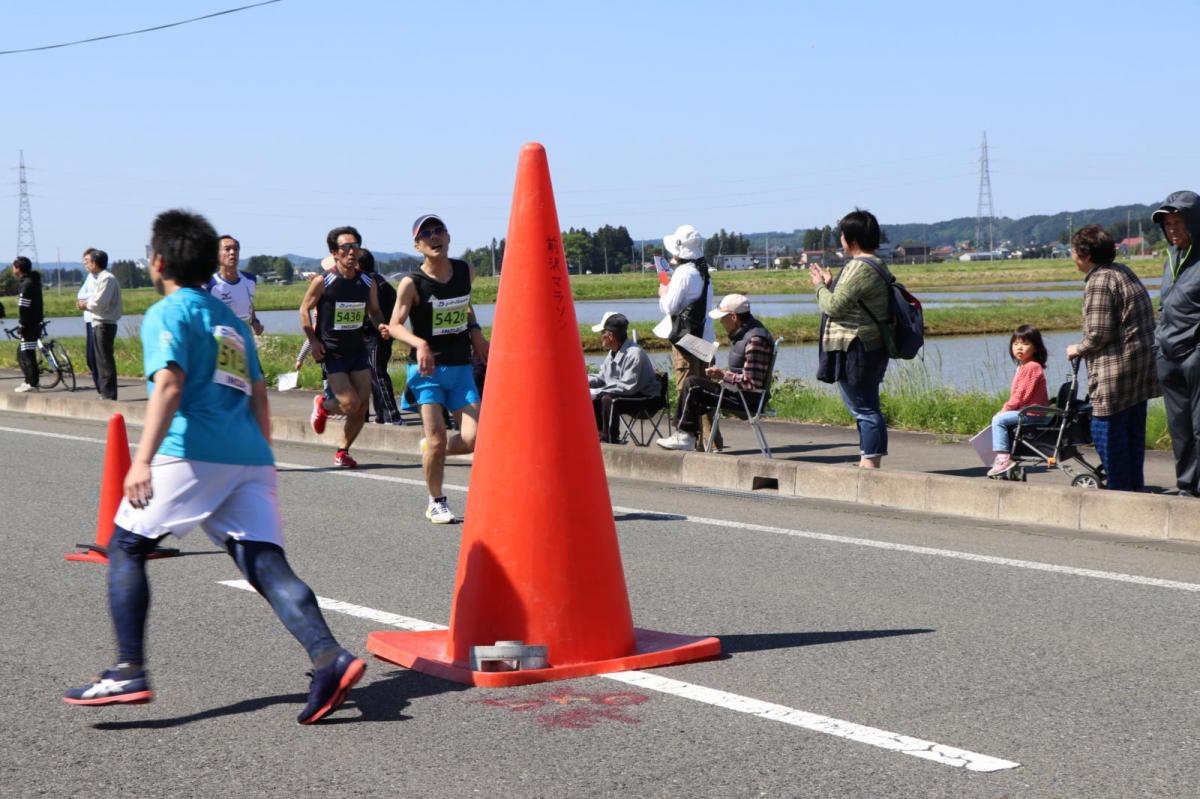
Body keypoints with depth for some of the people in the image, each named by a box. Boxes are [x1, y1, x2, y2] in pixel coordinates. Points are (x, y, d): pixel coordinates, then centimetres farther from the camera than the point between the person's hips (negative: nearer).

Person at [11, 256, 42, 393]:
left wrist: (22, 327, -18)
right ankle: (30, 381, 21)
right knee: (21, 353, 18)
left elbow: (23, 309, -21)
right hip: (35, 324, 10)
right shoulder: (33, 280, 15)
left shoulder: (26, 284, -17)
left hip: (29, 325, -10)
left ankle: (32, 384, -5)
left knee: (27, 354, -6)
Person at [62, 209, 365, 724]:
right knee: (266, 562, -2)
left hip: (192, 453, -6)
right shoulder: (231, 320, 24)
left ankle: (129, 672, -2)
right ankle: (329, 658, -22)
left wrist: (143, 459, -20)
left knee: (125, 547, 7)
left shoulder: (167, 314, 2)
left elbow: (169, 386, -13)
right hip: (249, 458, 7)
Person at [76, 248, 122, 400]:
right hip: (98, 323, 11)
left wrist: (85, 304, -4)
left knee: (105, 361, -8)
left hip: (104, 324, -11)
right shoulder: (96, 278, 19)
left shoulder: (107, 278, -13)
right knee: (94, 360, 15)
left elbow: (100, 302, -21)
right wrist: (86, 305, 2)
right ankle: (103, 392, 22)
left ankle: (108, 396, -5)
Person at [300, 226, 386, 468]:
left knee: (362, 406, -1)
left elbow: (374, 311, 16)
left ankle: (342, 451, 18)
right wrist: (314, 341, -10)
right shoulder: (322, 282, -10)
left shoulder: (367, 283, 2)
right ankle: (322, 405, 21)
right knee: (351, 404, -13)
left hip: (358, 349, 5)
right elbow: (304, 310, 0)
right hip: (331, 352, -4)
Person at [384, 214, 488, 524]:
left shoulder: (466, 271, 4)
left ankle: (429, 449, 25)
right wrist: (420, 344, -28)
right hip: (426, 368, -4)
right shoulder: (412, 283, -10)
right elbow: (395, 325, -10)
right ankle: (436, 503, 13)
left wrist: (475, 332, 8)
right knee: (438, 439, -8)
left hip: (461, 367, 4)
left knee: (473, 439, -7)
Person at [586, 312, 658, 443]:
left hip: (645, 399, -9)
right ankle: (601, 436, 7)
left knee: (607, 399, -31)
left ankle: (610, 441, -20)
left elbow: (628, 387, -30)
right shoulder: (613, 353, 4)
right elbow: (601, 378, 15)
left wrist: (597, 392, -28)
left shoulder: (634, 354, -25)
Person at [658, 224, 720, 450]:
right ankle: (713, 442, 14)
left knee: (687, 392, -4)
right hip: (705, 337, 9)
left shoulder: (683, 273, -13)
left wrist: (663, 294, 6)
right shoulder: (703, 272, 14)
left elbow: (670, 307, -14)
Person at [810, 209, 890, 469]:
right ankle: (868, 462, 21)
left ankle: (870, 463, -6)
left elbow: (834, 306, -19)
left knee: (865, 409, -8)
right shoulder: (876, 265, 16)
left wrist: (820, 286, -1)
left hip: (854, 349, -11)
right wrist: (830, 283, 19)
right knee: (866, 408, 15)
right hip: (869, 348, 11)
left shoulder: (860, 268, -18)